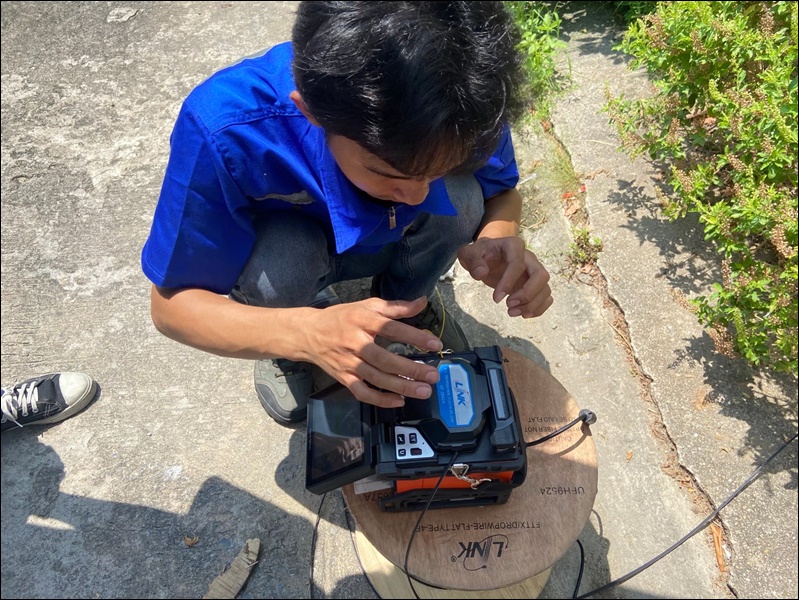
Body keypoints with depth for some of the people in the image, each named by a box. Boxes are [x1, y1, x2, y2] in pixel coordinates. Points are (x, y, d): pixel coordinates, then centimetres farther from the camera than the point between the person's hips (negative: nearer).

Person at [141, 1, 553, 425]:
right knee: (280, 262, -34)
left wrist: (498, 240, -34)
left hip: (391, 239, 2)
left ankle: (408, 302, 4)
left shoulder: (467, 98, -30)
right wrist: (306, 333, -47)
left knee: (461, 197, -27)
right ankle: (288, 347, 1)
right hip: (281, 242, -1)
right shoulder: (225, 130, -38)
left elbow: (501, 191, -9)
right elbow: (170, 304, -27)